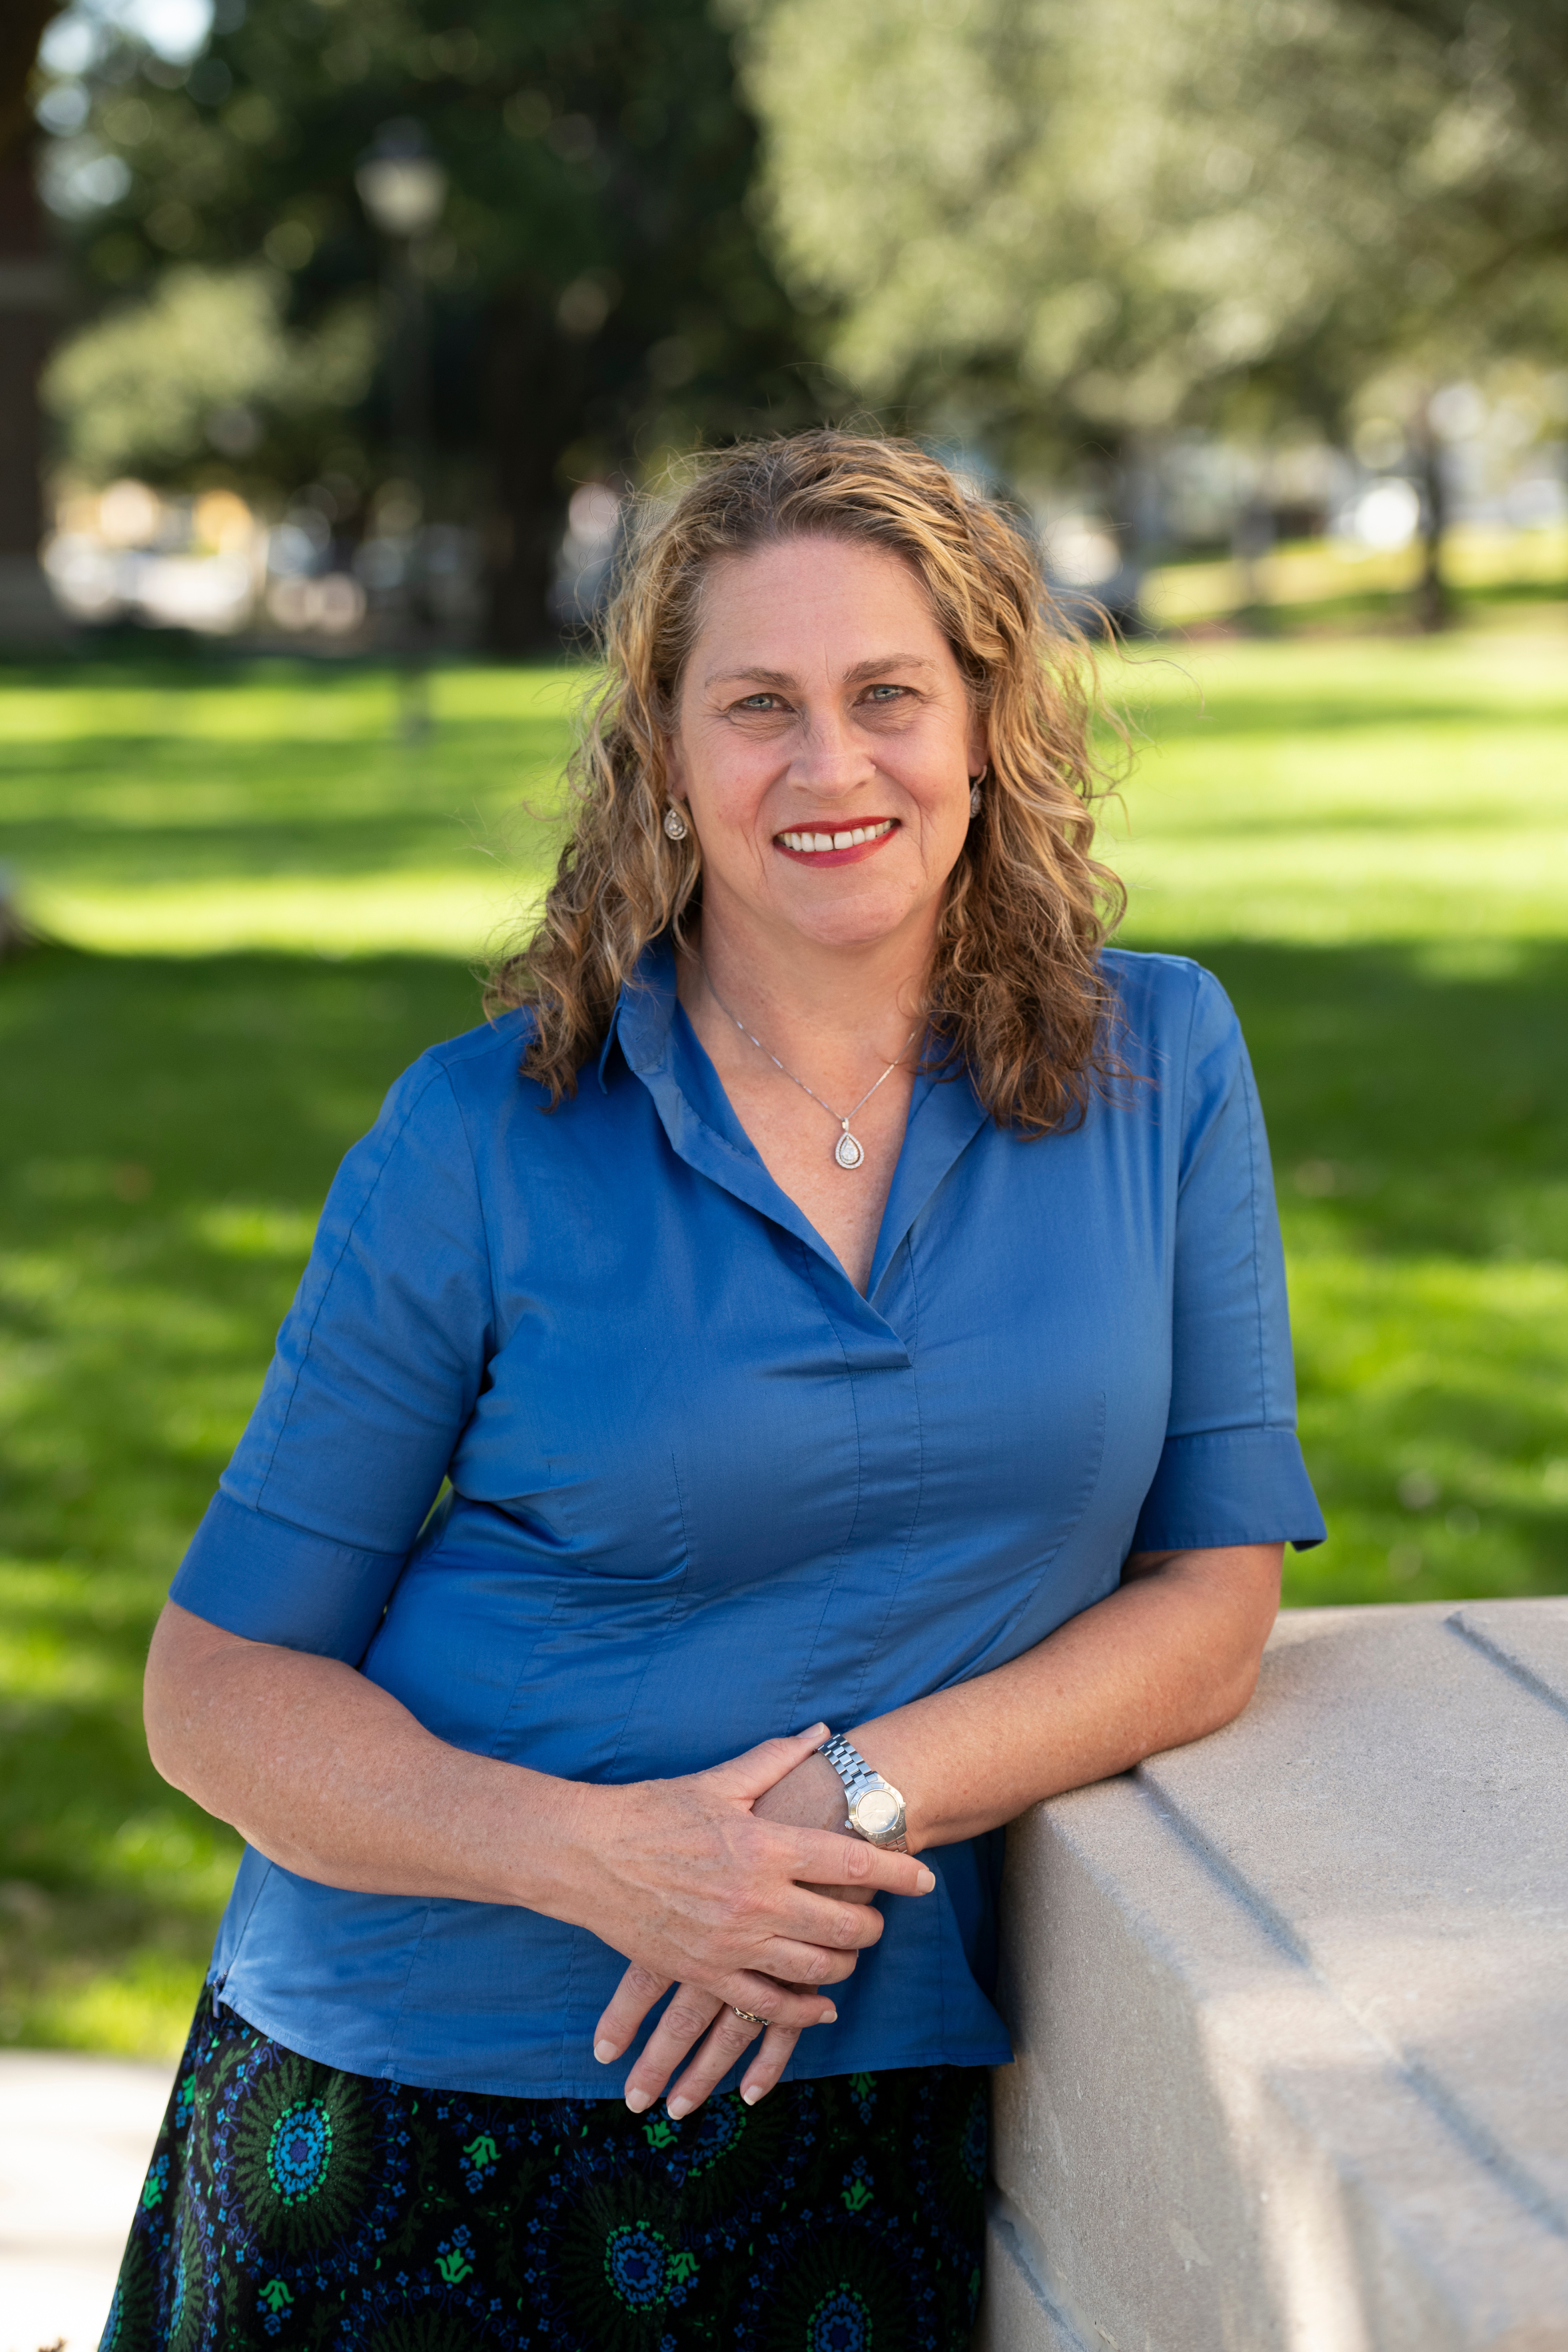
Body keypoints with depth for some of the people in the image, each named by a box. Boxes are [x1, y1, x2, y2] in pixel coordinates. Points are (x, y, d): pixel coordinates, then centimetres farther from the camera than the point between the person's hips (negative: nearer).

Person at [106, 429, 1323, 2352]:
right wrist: (590, 1852, -21)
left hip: (873, 2104, 1)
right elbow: (218, 1685, -5)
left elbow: (1214, 1590, 0)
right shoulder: (484, 1142, -7)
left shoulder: (1158, 1065, -1)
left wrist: (869, 1793, -16)